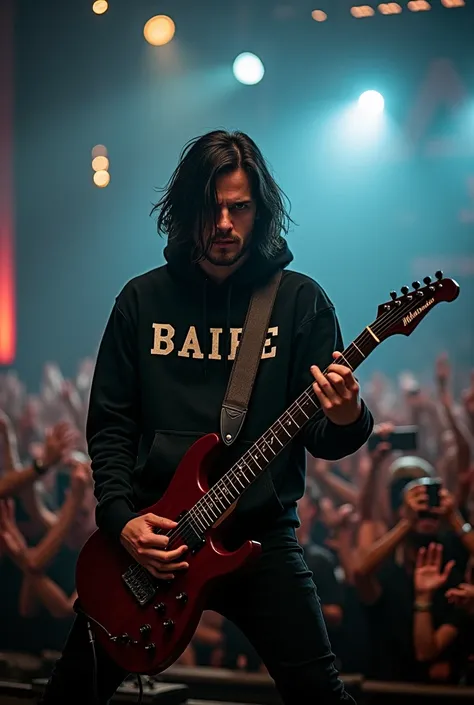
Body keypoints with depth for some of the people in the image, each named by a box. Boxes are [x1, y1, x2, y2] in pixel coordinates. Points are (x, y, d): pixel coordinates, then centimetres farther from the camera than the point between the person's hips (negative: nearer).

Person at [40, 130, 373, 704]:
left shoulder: (299, 301, 1)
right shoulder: (143, 299, 6)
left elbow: (321, 437, -2)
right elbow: (109, 425, 7)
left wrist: (347, 421, -25)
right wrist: (121, 519, -7)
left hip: (261, 533, -2)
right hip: (145, 536, 2)